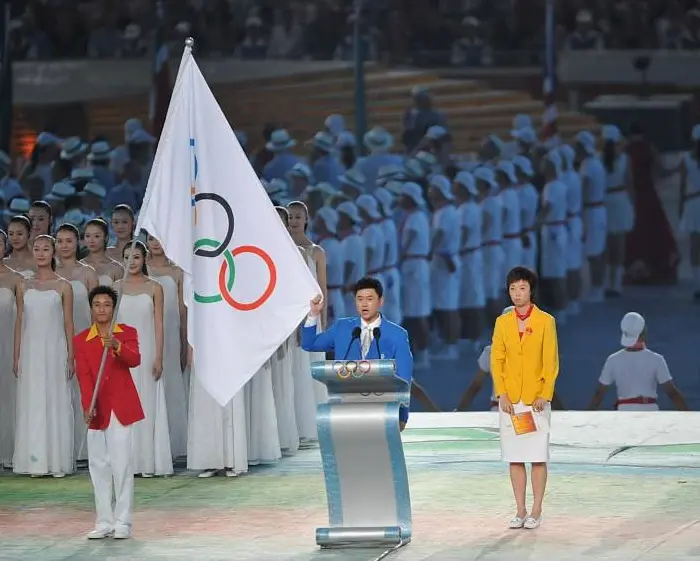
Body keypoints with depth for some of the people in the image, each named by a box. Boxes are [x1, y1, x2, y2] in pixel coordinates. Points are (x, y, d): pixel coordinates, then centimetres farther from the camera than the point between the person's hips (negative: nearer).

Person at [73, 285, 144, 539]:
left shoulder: (127, 333, 2)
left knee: (121, 463, -4)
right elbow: (83, 375, -5)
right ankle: (104, 522, 11)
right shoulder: (81, 340, 5)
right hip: (97, 409, 2)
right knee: (98, 465, 5)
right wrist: (87, 406, -19)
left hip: (121, 407, -2)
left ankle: (123, 522, 1)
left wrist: (117, 346, -35)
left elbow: (135, 360, -16)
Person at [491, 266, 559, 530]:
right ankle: (520, 511, 9)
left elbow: (551, 362, -3)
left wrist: (544, 395, -11)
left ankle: (536, 511, 3)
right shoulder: (502, 322, 7)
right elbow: (496, 360, 6)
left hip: (536, 399, -3)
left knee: (538, 457, -2)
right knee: (514, 458, 4)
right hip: (510, 399, 3)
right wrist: (502, 394, -4)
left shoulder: (545, 321, -2)